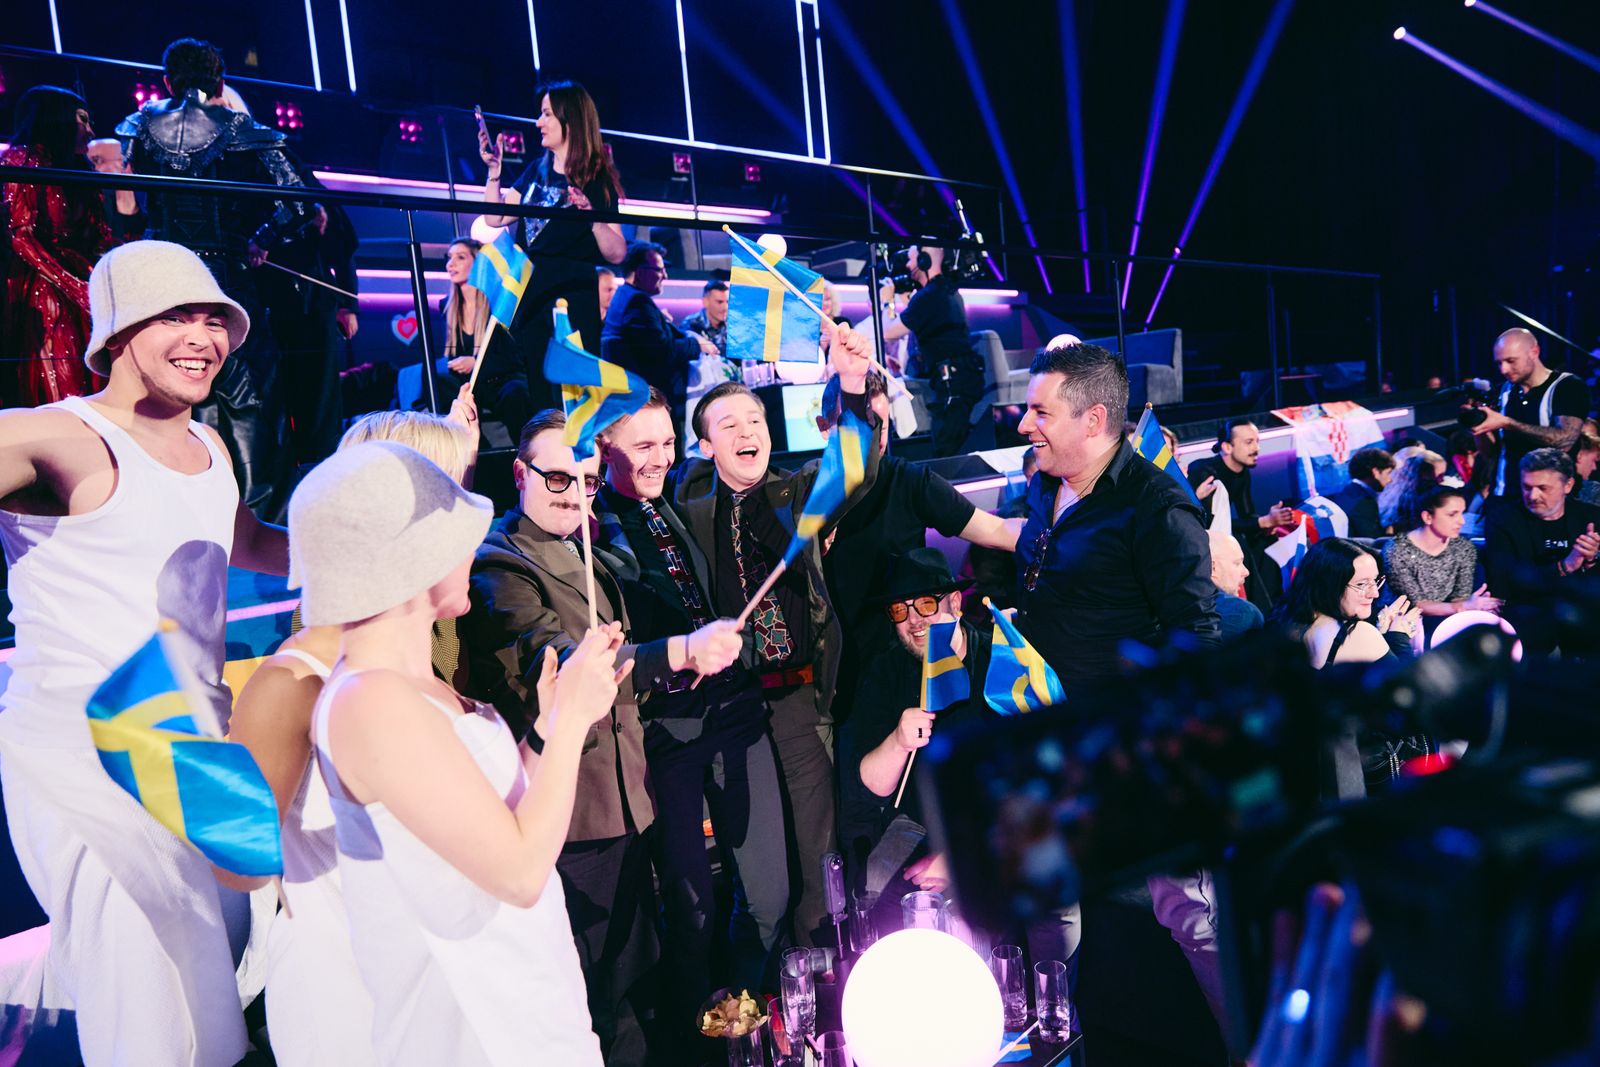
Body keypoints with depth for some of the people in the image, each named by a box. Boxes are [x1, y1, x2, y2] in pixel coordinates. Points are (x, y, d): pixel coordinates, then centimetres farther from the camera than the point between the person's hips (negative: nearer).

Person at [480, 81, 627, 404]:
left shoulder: (596, 180, -6)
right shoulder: (537, 170, 12)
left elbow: (616, 253, -12)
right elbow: (495, 217, 15)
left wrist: (591, 215, -26)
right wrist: (494, 169, 7)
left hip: (572, 302, -6)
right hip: (529, 295, 6)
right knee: (536, 393, 11)